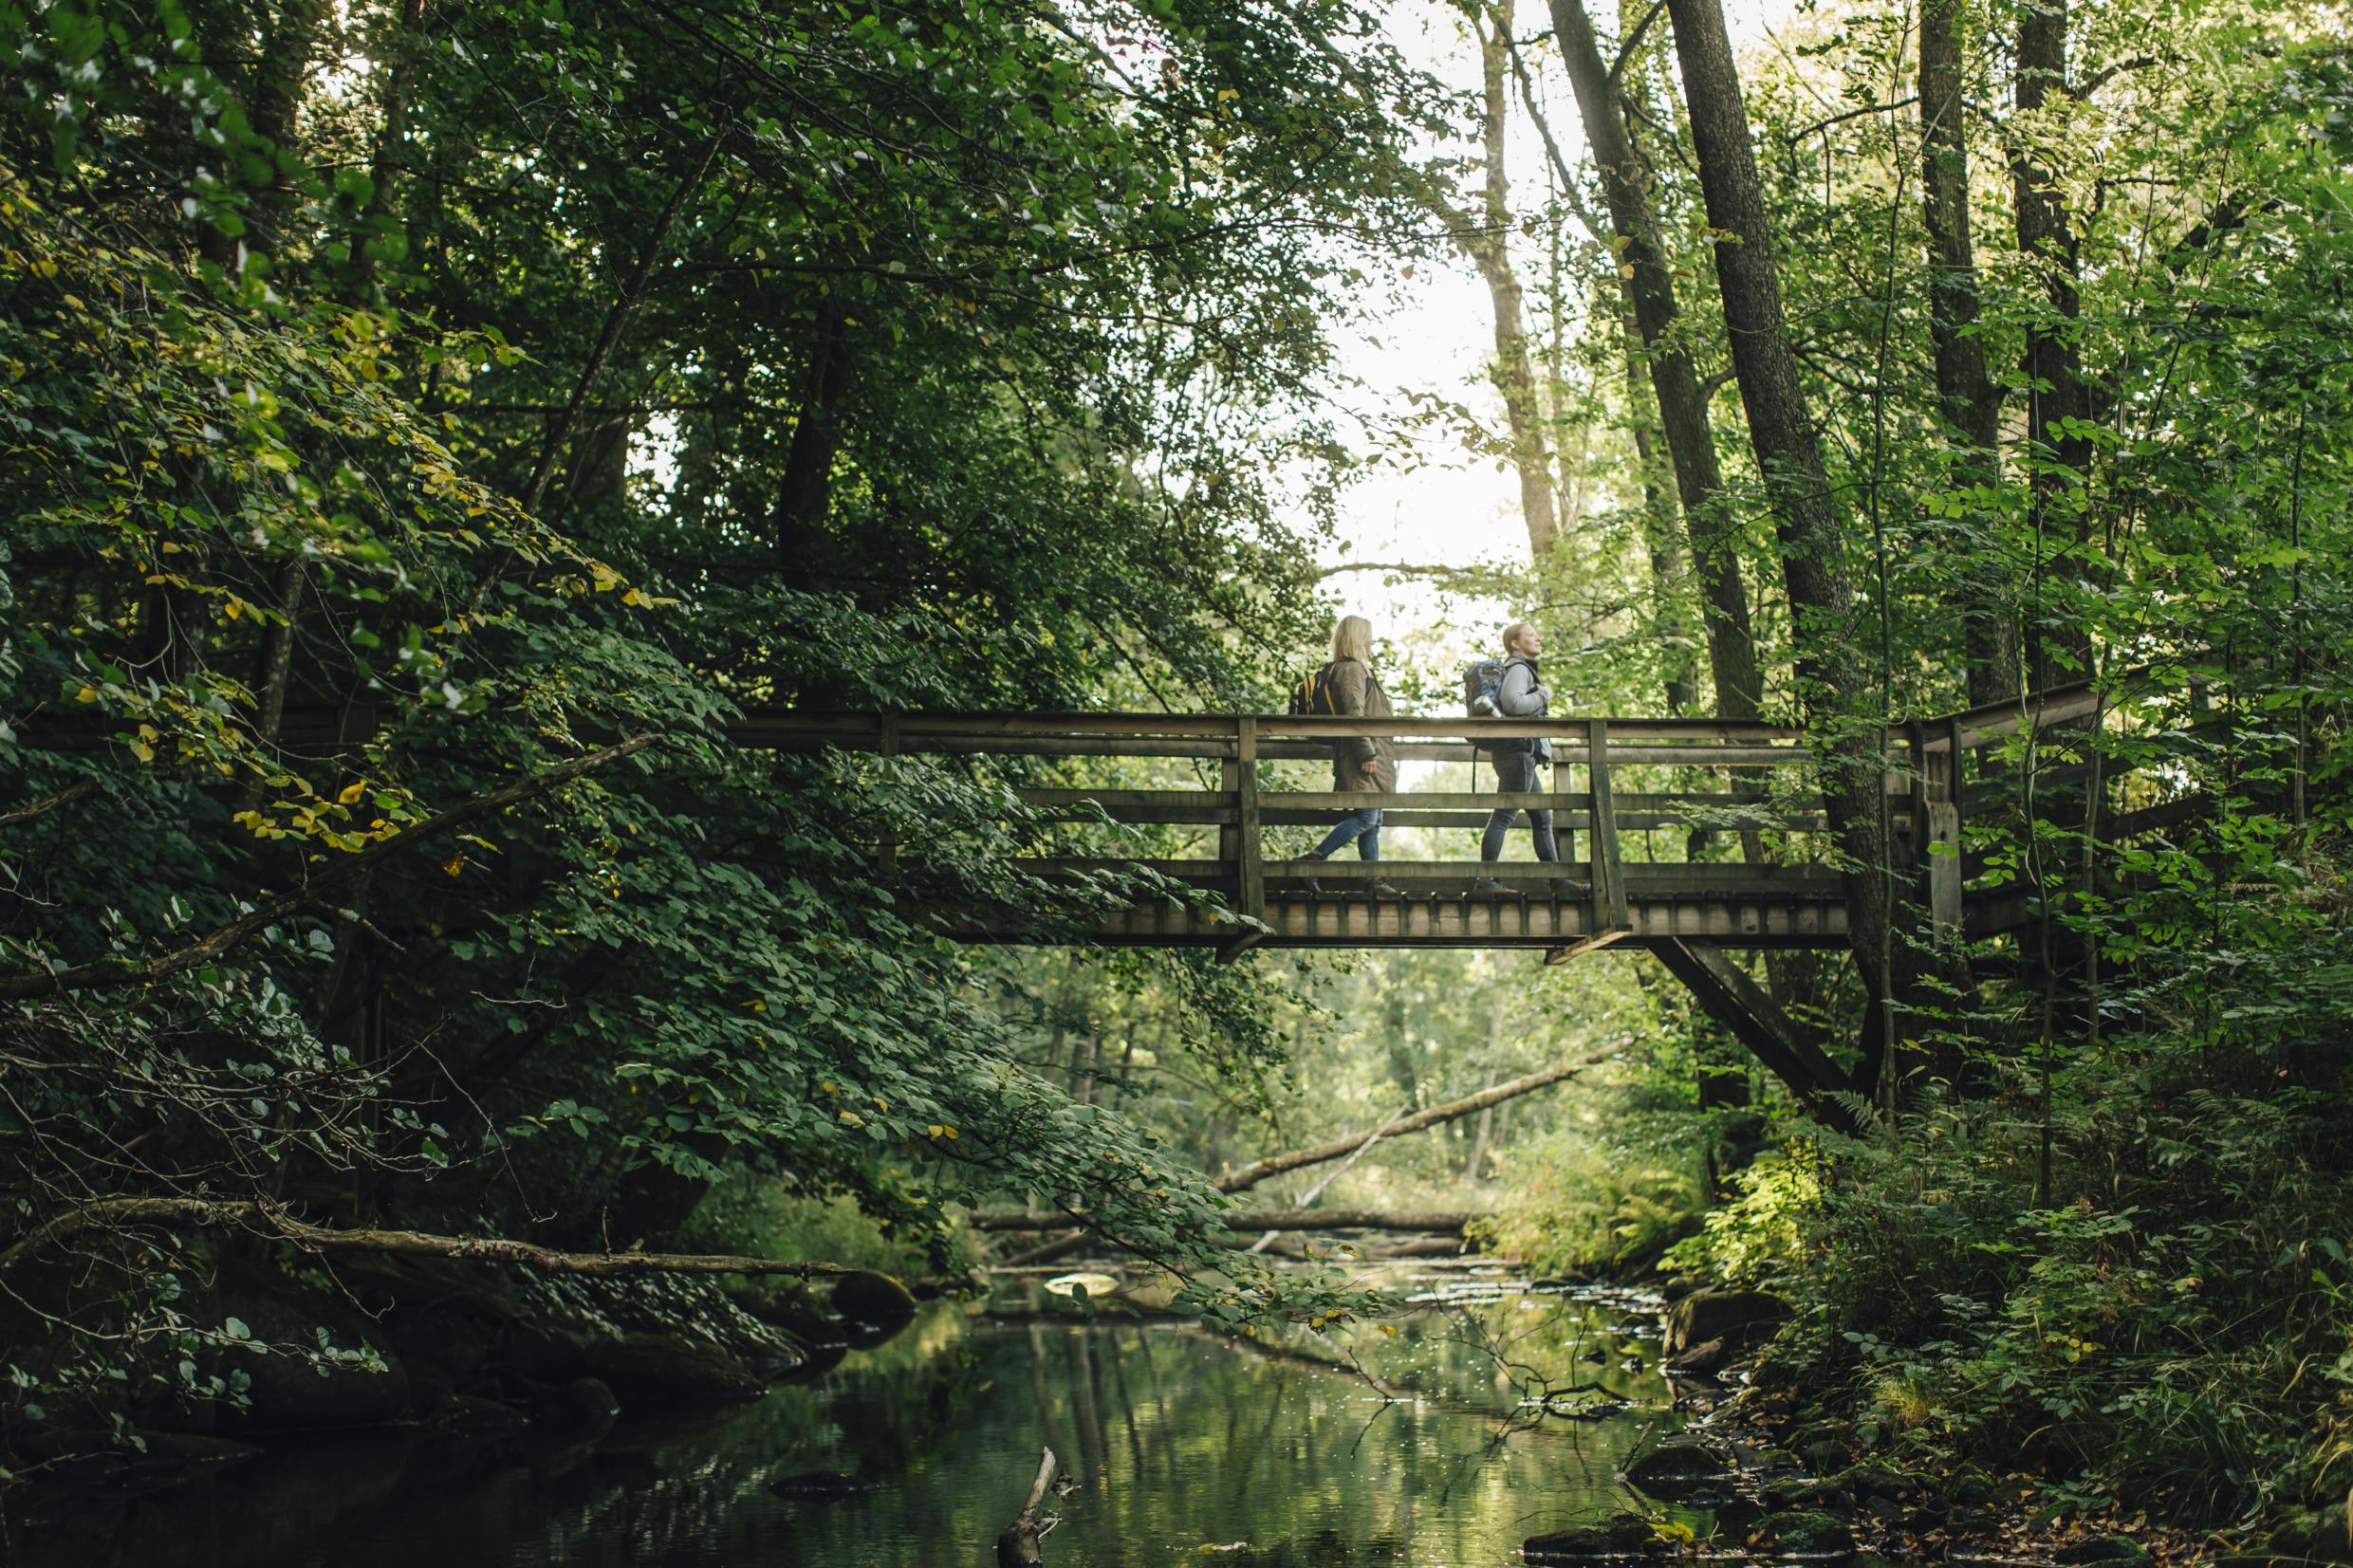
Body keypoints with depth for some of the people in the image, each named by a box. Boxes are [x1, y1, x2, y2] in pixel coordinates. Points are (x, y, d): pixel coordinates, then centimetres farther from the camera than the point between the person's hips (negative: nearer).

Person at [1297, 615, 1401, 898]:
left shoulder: (1358, 669, 22)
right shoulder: (1352, 669, -10)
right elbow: (1354, 714, -19)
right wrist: (1367, 754, -22)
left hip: (1373, 756, 11)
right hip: (1364, 757, -11)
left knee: (1372, 822, 9)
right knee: (1366, 818, -15)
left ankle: (1374, 881, 9)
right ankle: (1313, 858, -15)